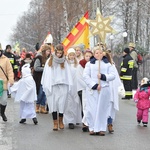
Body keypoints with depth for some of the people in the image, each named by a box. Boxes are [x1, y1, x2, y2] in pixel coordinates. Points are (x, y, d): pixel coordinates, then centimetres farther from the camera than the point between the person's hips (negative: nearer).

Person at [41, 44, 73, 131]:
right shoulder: (50, 61, 6)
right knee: (53, 104, -2)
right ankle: (55, 122, 4)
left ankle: (61, 121, 16)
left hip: (63, 86, 0)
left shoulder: (64, 62, 7)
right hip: (52, 86, 0)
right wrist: (46, 86, -4)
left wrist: (69, 85, -5)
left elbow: (68, 74, 5)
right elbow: (46, 74, 4)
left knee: (62, 103, 0)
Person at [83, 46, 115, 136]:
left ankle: (102, 128, 4)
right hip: (92, 90, -1)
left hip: (104, 89, 1)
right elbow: (86, 76, 0)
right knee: (92, 109, -4)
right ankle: (92, 128, 3)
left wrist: (103, 76, -11)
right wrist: (94, 85, -11)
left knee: (103, 109, 0)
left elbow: (112, 75, 6)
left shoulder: (107, 64, 15)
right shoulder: (89, 64, 10)